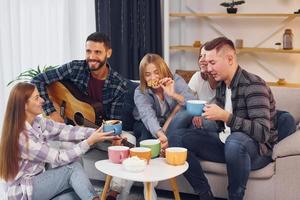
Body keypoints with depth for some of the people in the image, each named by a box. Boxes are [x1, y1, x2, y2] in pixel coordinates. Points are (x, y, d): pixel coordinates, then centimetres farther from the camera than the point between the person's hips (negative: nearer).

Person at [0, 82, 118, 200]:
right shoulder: (21, 137, -24)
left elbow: (66, 131, -4)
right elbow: (59, 158, -22)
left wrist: (97, 132, -15)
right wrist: (90, 141, -22)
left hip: (37, 180, 7)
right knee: (73, 167, -17)